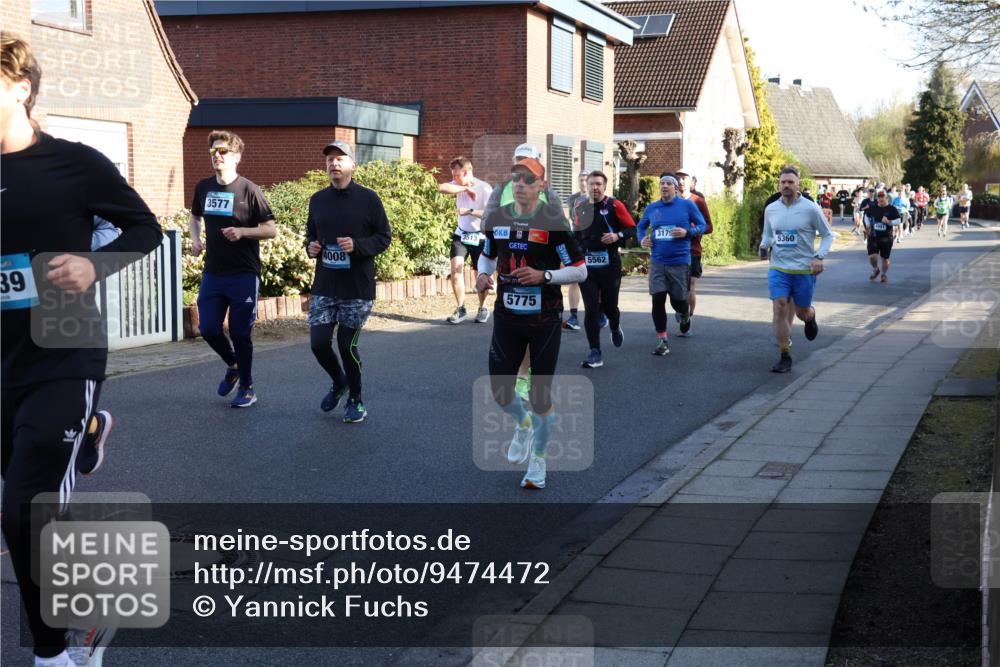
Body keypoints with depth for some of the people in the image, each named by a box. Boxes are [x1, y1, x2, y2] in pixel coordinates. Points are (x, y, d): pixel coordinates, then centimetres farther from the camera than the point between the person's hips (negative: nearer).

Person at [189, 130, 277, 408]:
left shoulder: (249, 190, -9)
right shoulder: (203, 187, 6)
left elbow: (271, 229, -6)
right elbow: (195, 217, 24)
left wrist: (242, 231, -21)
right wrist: (195, 239, 5)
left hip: (243, 275, -5)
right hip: (213, 273, 5)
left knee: (240, 333, 1)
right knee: (209, 329, 2)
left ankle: (247, 388, 18)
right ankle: (233, 365, 31)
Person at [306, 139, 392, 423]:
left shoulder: (368, 198, -6)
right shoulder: (317, 200, 7)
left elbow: (384, 237, -4)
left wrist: (357, 245, -20)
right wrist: (310, 247, -2)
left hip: (358, 289, -4)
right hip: (324, 288, 4)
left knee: (347, 345, 0)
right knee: (318, 343, -1)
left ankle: (355, 400, 22)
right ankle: (339, 382, 30)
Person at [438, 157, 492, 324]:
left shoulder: (485, 189, -16)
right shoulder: (459, 185, -2)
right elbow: (441, 188, -22)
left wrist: (471, 211, -35)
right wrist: (465, 189, -21)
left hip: (480, 237, -3)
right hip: (461, 235, 3)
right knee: (456, 268, -13)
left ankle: (482, 309, 24)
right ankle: (460, 309, -4)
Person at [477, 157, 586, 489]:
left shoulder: (553, 221, -11)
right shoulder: (497, 219, 3)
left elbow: (580, 271, -9)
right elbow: (487, 255, 20)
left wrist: (544, 276, -23)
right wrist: (483, 274, -1)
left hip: (545, 320, -4)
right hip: (507, 316, 4)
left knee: (540, 397, 2)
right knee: (500, 391, 5)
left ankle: (538, 460, 22)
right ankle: (523, 424, 39)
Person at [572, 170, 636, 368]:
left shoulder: (614, 206, -4)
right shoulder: (580, 209, 9)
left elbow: (632, 229, -1)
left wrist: (617, 236, -19)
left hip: (610, 264, -2)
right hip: (586, 265, 3)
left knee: (609, 305, 8)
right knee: (591, 309, -4)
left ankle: (615, 327, 44)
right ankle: (595, 353, -2)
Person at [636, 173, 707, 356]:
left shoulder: (687, 205, -2)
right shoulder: (651, 208, 7)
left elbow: (702, 225, 3)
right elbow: (641, 226, 21)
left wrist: (687, 232, -16)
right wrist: (642, 239, 0)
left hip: (680, 262, -2)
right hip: (657, 262, 2)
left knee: (678, 301, 6)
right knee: (658, 299, -8)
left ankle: (685, 315, 44)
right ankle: (662, 341, -1)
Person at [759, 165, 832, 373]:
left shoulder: (810, 209, -7)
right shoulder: (771, 209, 4)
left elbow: (828, 235, 1)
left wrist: (819, 256, -13)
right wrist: (764, 246, -5)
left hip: (804, 270, -2)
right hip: (778, 268, 2)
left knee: (802, 312, 8)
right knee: (779, 308, -12)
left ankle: (811, 317, 48)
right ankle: (785, 357, -4)